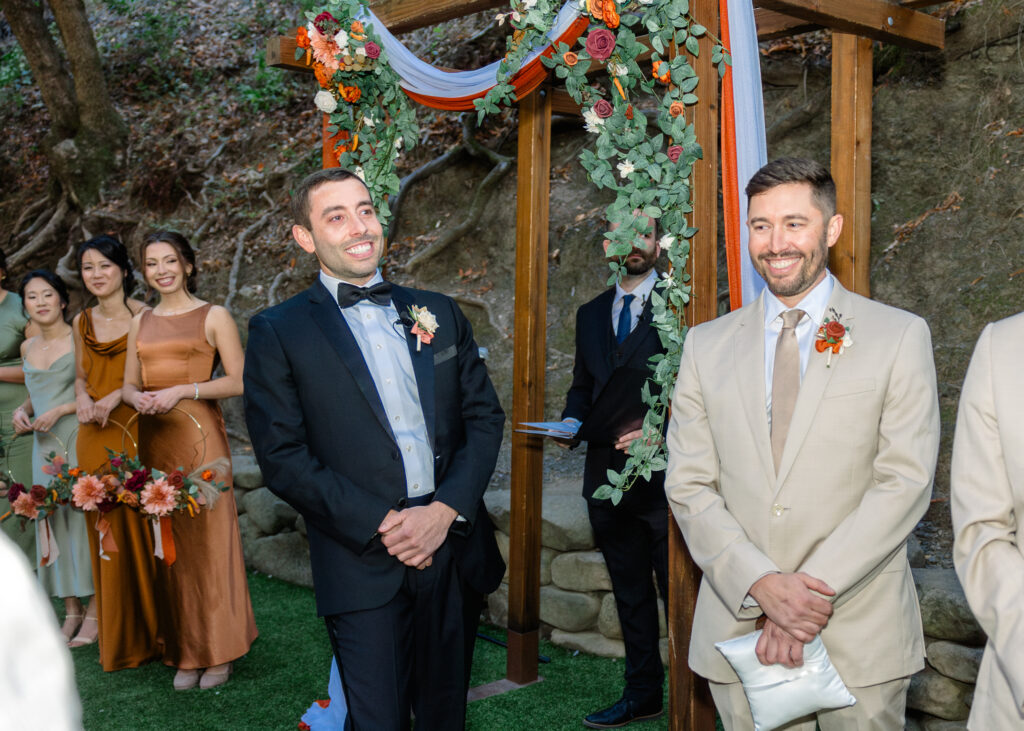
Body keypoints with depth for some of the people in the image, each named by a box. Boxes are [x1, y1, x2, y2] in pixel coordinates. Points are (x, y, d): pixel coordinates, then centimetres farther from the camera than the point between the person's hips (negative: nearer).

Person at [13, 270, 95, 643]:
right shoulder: (27, 348, 12)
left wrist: (60, 410, -16)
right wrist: (22, 411, 4)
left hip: (80, 441, -6)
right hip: (45, 446, 6)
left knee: (85, 517, -5)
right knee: (53, 521, 7)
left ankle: (94, 611, 4)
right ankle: (72, 611, 15)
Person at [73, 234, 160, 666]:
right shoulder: (81, 323, 12)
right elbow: (81, 376, 19)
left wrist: (117, 396, -17)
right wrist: (82, 397, -2)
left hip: (136, 432, -5)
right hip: (94, 436, 5)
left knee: (140, 529, -4)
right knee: (103, 530, 8)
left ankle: (149, 633, 10)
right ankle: (115, 633, 20)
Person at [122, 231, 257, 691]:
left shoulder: (213, 317, 0)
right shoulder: (140, 322, 15)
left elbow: (238, 380, -6)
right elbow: (128, 383, 17)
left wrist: (181, 391, -16)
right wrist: (137, 398, -6)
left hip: (199, 437, -4)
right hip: (154, 439, 5)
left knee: (208, 537, -2)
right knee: (168, 545, 5)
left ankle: (218, 652, 9)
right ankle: (185, 653, 14)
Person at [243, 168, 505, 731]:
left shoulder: (438, 313, 10)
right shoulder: (277, 332, -1)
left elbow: (485, 416, 8)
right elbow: (283, 457, -7)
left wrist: (446, 510, -7)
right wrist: (381, 526, -14)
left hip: (454, 548, 4)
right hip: (364, 567, -3)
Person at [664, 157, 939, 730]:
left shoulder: (900, 336, 0)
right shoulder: (706, 345, 6)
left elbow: (905, 482, -7)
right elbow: (689, 486, 1)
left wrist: (816, 590, -15)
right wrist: (762, 584, -13)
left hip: (862, 637, -1)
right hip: (739, 628, 2)